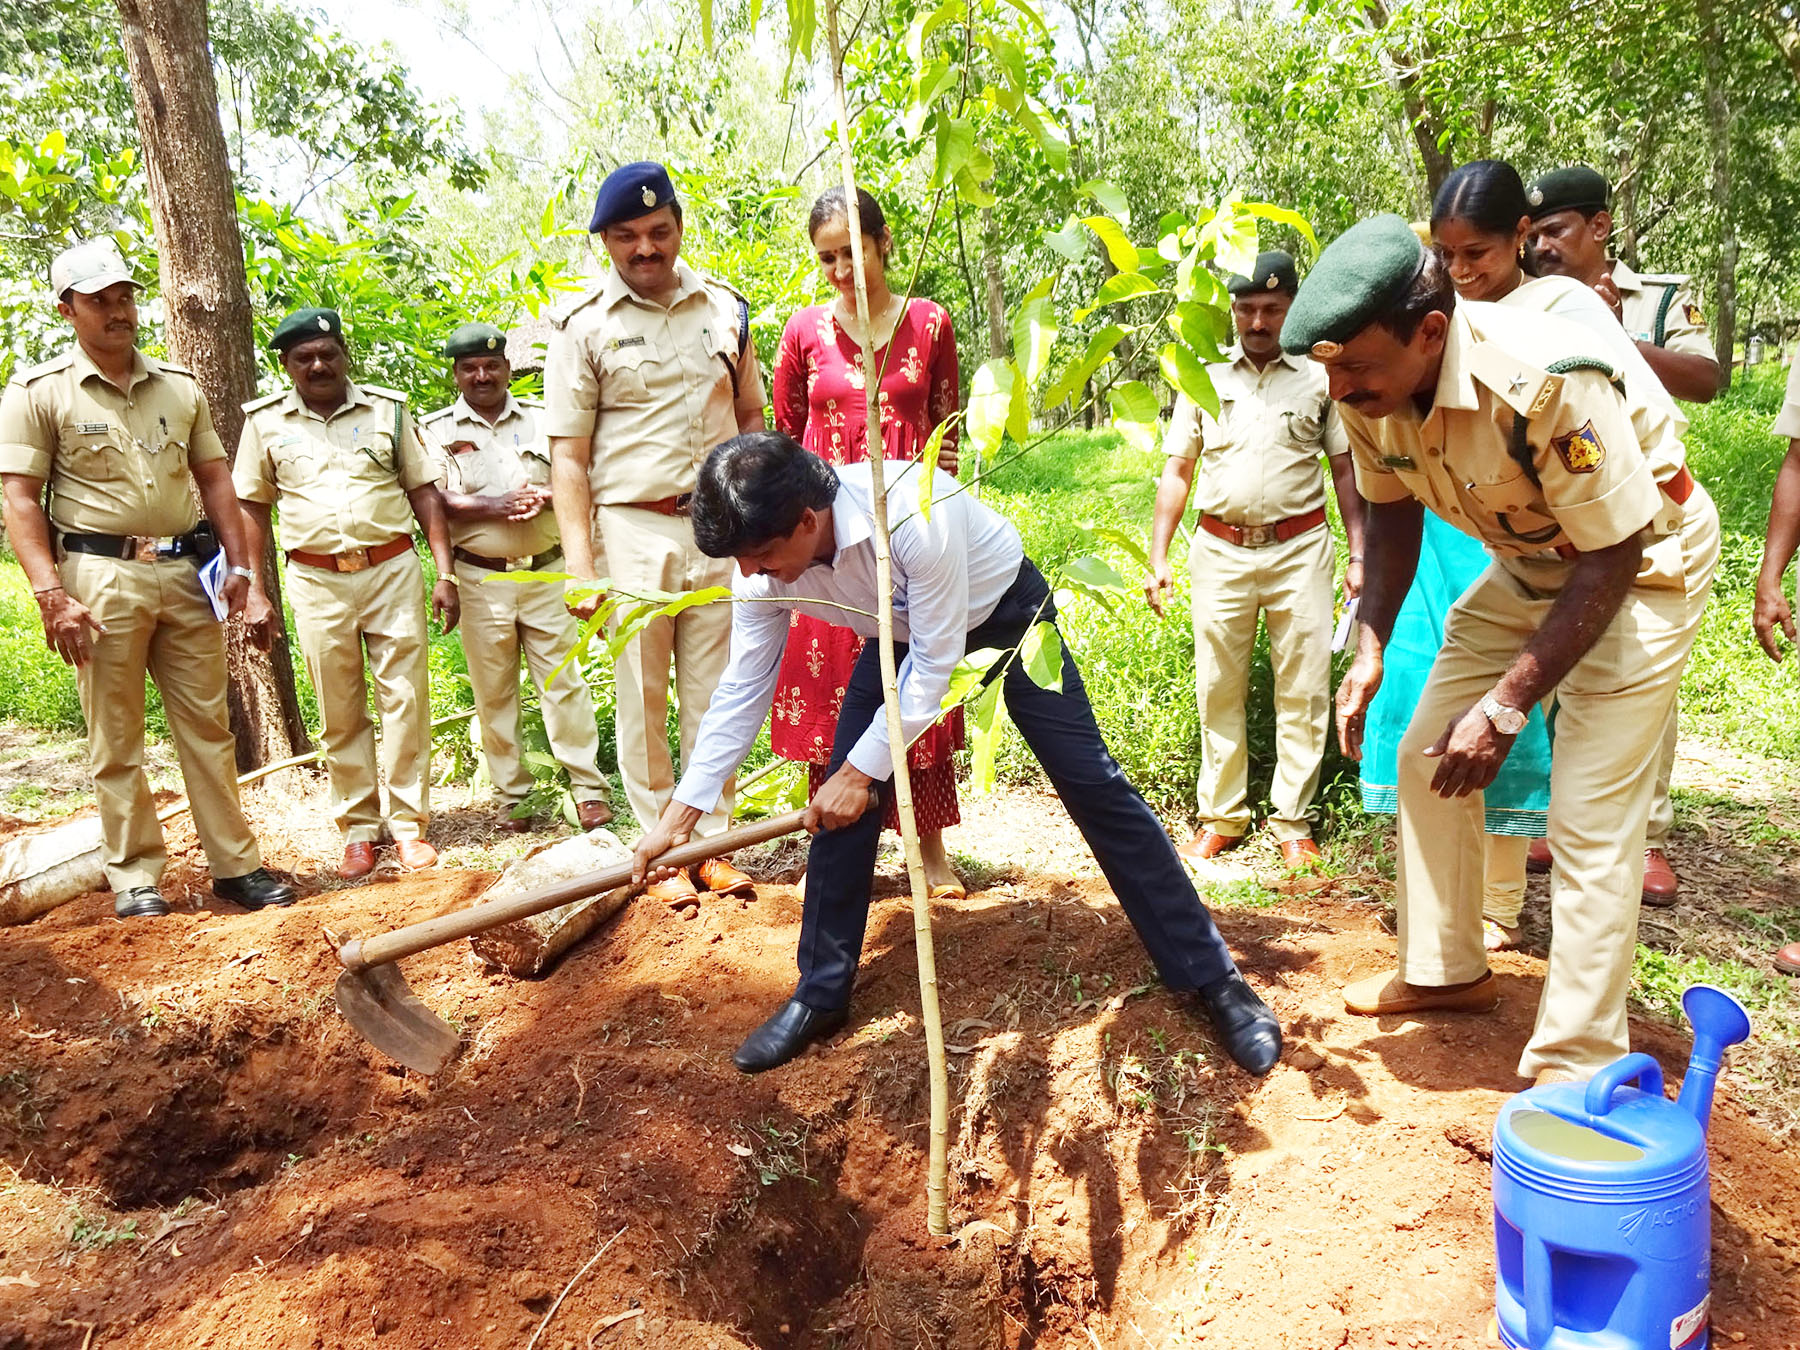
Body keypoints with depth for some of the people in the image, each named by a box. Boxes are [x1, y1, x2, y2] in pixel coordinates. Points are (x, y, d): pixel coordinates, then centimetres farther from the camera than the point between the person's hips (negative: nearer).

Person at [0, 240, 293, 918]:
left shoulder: (179, 386, 13)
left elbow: (214, 478, 16)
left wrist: (238, 563, 6)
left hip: (185, 572, 4)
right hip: (101, 575, -3)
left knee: (208, 724, 6)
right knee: (116, 738, 2)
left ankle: (236, 864, 12)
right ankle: (135, 876, 12)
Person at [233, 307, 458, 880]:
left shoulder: (388, 409, 7)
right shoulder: (265, 422, 7)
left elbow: (424, 493, 7)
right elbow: (251, 508, 10)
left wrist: (445, 574, -1)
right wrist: (254, 593, 3)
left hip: (392, 570, 0)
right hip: (316, 581, 1)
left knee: (405, 698, -2)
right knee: (339, 713, 5)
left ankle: (409, 824, 8)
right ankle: (359, 831, 15)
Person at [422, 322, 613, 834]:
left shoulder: (542, 418, 11)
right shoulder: (436, 429, 5)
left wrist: (544, 497, -13)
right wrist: (496, 507, -17)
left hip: (546, 571, 1)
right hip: (481, 578, 0)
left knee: (563, 681, 0)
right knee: (493, 692, 5)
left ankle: (589, 788, 7)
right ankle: (512, 796, 16)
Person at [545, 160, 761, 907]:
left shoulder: (724, 307, 8)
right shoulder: (584, 326, -2)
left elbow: (751, 418, 14)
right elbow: (569, 455, -4)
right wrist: (581, 565, -11)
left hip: (718, 527, 3)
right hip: (632, 530, -2)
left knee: (713, 693, 8)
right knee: (642, 698, 5)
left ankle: (712, 839, 19)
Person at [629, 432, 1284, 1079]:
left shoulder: (912, 513, -42)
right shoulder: (764, 567, -23)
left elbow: (933, 665, -32)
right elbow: (742, 688, -11)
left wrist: (862, 769, -24)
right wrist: (681, 813, -9)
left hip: (1004, 608, -5)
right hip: (903, 629, 5)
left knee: (1092, 783, -5)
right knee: (840, 798, -5)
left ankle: (1210, 978, 7)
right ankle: (820, 995, 12)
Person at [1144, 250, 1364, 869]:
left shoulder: (1320, 376, 6)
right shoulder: (1204, 375, 8)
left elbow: (1345, 470, 7)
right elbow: (1177, 470, 9)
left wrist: (1359, 555, -1)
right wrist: (1158, 557, 2)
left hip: (1300, 548, 0)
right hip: (1220, 550, 1)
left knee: (1302, 690, 1)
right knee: (1218, 689, 4)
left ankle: (1292, 820, 12)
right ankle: (1221, 817, 16)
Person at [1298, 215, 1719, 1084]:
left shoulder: (1549, 385, -37)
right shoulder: (1368, 391, -16)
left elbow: (1611, 561, -28)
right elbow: (1392, 515, 2)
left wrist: (1506, 707, -27)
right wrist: (1371, 649, -8)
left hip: (1640, 559, -7)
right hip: (1527, 562, 7)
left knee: (1591, 824, -11)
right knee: (1428, 760, 7)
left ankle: (1573, 1067, 2)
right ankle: (1446, 971, 24)